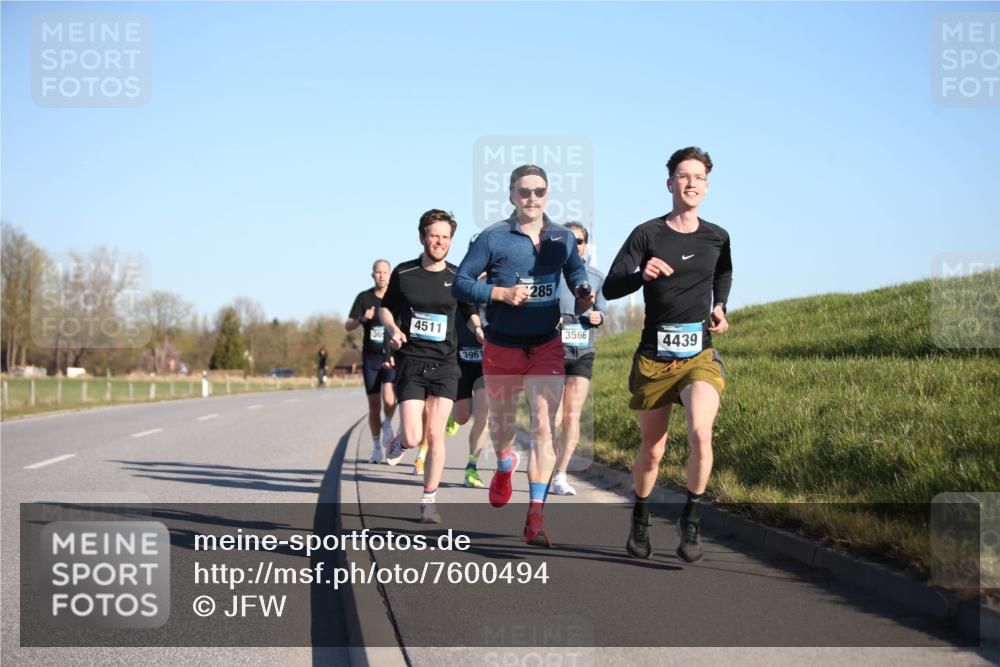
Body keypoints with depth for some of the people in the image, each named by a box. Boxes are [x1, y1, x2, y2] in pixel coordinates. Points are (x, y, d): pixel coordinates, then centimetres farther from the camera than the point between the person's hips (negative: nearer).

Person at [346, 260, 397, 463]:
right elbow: (348, 326, 0)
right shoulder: (364, 297, 3)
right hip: (370, 357, 2)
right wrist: (363, 319, -19)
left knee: (389, 400, -22)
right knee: (374, 405, 5)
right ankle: (376, 448, 18)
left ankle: (387, 424, 10)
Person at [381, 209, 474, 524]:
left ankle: (429, 500, 9)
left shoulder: (457, 277, 4)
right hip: (410, 361, -1)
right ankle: (399, 441, 28)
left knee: (435, 435, -4)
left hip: (444, 363, 1)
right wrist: (393, 329, -6)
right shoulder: (403, 273, 2)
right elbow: (386, 308, 14)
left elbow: (470, 314, 16)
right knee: (413, 438, -10)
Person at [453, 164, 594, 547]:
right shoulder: (493, 238, -7)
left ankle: (535, 516, -14)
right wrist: (501, 293, -21)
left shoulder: (562, 238, 3)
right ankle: (504, 465, 53)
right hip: (501, 348, -1)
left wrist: (583, 294, 0)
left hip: (546, 347, 1)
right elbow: (460, 284, -7)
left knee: (544, 426, -14)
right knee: (502, 423, 17)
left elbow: (576, 272, 22)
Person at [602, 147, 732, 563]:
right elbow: (610, 288, -6)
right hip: (653, 358, -1)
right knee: (652, 450, 7)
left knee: (700, 433, -25)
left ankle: (691, 518, -6)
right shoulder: (647, 234, -3)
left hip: (700, 356, 1)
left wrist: (719, 307, 10)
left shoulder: (717, 238, 6)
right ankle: (640, 518, 35)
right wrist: (641, 275, -25)